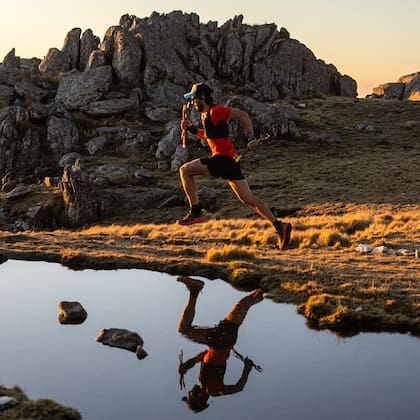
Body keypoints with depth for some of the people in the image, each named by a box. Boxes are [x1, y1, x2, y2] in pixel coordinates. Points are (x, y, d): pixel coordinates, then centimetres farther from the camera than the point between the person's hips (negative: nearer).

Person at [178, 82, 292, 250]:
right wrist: (191, 128, 21)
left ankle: (195, 212, -4)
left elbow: (242, 115, -15)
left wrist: (250, 138, -23)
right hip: (230, 160, 10)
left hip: (223, 158, -10)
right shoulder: (205, 115, 20)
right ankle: (279, 226, 4)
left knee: (185, 170, -4)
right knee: (248, 199, 8)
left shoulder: (215, 111, -9)